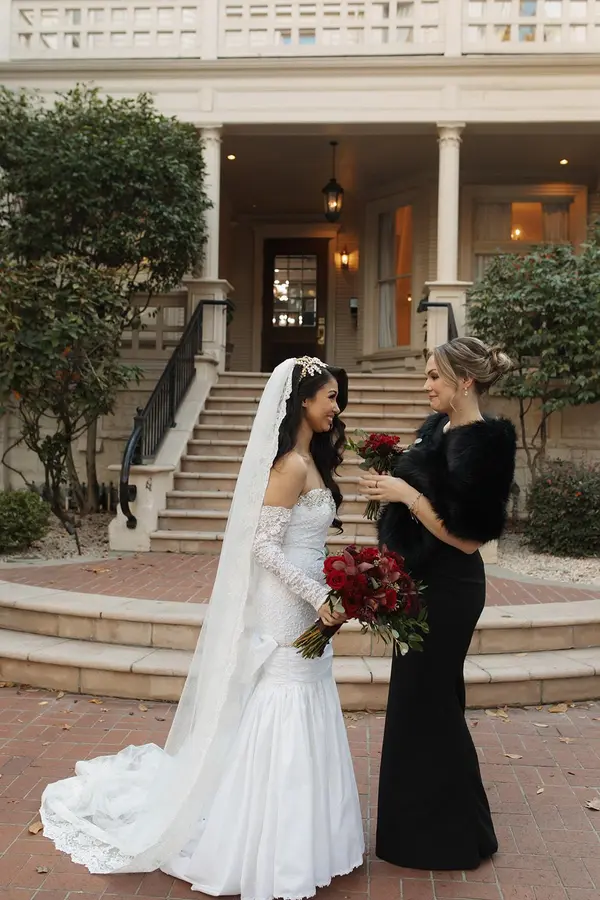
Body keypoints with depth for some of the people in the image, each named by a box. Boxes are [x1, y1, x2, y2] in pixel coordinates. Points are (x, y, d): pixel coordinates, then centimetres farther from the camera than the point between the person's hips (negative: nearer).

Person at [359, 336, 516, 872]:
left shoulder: (482, 443, -21)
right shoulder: (438, 429, 5)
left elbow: (467, 537, -24)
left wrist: (406, 494, -23)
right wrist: (393, 481, 4)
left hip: (450, 589, -9)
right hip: (426, 582, 9)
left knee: (426, 701, 3)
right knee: (426, 697, 20)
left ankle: (451, 833, 23)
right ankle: (427, 823, 38)